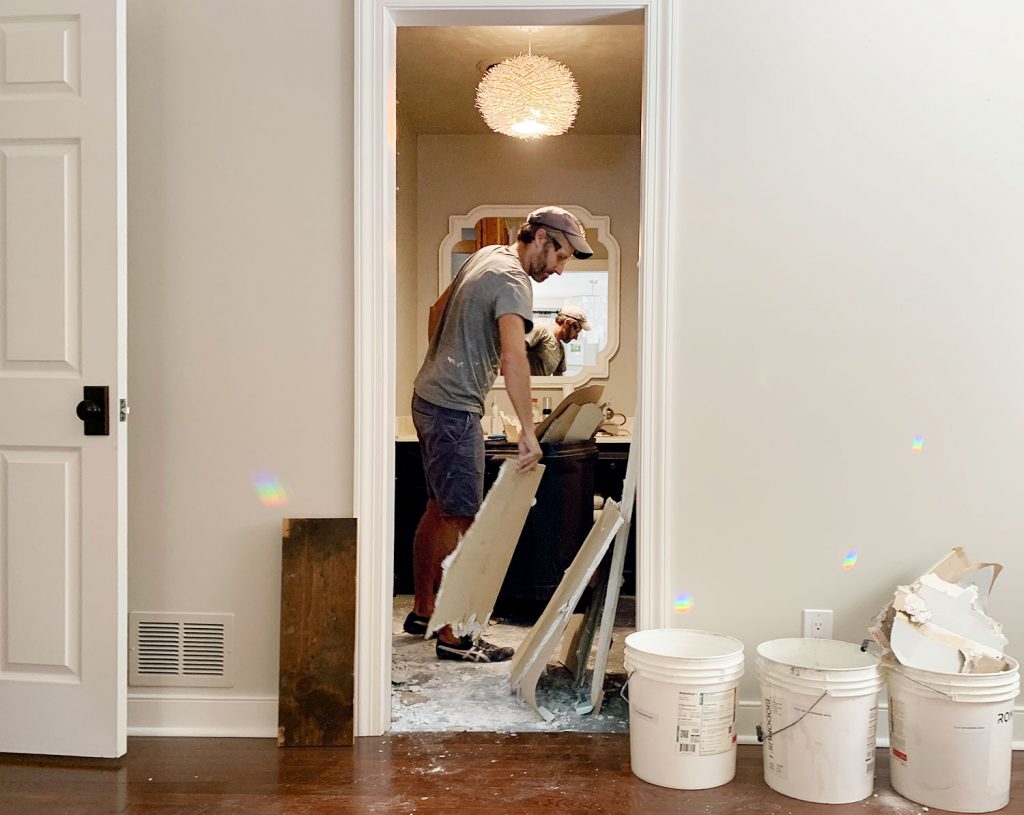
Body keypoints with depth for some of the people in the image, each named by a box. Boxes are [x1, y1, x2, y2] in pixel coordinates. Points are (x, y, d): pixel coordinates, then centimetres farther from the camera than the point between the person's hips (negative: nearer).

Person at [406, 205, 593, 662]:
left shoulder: (487, 256, 14)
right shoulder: (513, 282, -17)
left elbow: (439, 311, 25)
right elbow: (513, 358, -32)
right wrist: (528, 432, -35)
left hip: (429, 396, 10)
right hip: (454, 408, -10)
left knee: (438, 509, 17)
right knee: (459, 520, -6)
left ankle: (422, 611, 28)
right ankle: (451, 637, 0)